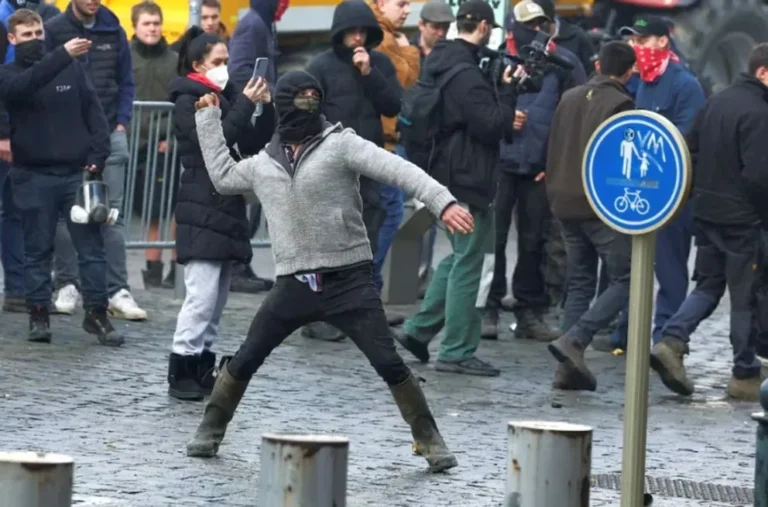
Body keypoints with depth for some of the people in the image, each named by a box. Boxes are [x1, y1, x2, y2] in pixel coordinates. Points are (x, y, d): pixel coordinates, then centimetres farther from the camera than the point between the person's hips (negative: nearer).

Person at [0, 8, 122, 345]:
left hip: (76, 172, 2)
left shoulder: (72, 69, 8)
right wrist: (62, 55, -36)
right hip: (34, 176, -2)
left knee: (91, 245, 0)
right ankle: (38, 314, 9)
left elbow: (93, 112, 8)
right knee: (37, 248, 3)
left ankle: (96, 313, 5)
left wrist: (97, 157, -4)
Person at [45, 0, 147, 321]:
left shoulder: (113, 31, 9)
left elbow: (125, 82, 13)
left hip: (108, 134, 2)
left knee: (113, 212, -1)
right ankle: (68, 286, 11)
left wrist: (122, 123, 2)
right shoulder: (54, 30, 0)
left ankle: (117, 291, -2)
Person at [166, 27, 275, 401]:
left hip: (227, 208, 8)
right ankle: (181, 373, -11)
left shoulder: (224, 97, 15)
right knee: (202, 294, -13)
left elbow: (252, 145, 13)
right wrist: (246, 104, -20)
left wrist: (267, 109, -1)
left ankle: (203, 369, 12)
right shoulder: (188, 101, -7)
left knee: (217, 297, 8)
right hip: (202, 211, -8)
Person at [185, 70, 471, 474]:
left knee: (389, 364, -8)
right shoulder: (265, 163, 11)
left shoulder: (340, 145, -4)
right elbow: (223, 176, 29)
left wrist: (443, 203, -28)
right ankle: (210, 431, 22)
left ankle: (429, 441, 3)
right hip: (294, 284, 3)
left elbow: (398, 170, -14)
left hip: (349, 279, -3)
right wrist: (209, 119, 29)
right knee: (244, 361, 5)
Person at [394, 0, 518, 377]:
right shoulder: (467, 74, -19)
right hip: (469, 177, -10)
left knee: (461, 256, 21)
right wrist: (507, 89, -8)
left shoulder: (439, 63, 11)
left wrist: (506, 121, 9)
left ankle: (418, 329, 20)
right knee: (472, 263, -3)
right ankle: (457, 352, 0)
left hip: (447, 175, 10)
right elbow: (491, 125, -20)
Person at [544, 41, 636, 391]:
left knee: (579, 282, 13)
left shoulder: (569, 99, 11)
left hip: (566, 205, 7)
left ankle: (570, 367, 7)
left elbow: (553, 152, 17)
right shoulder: (620, 104, -10)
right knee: (625, 280, -3)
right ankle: (574, 340, -20)